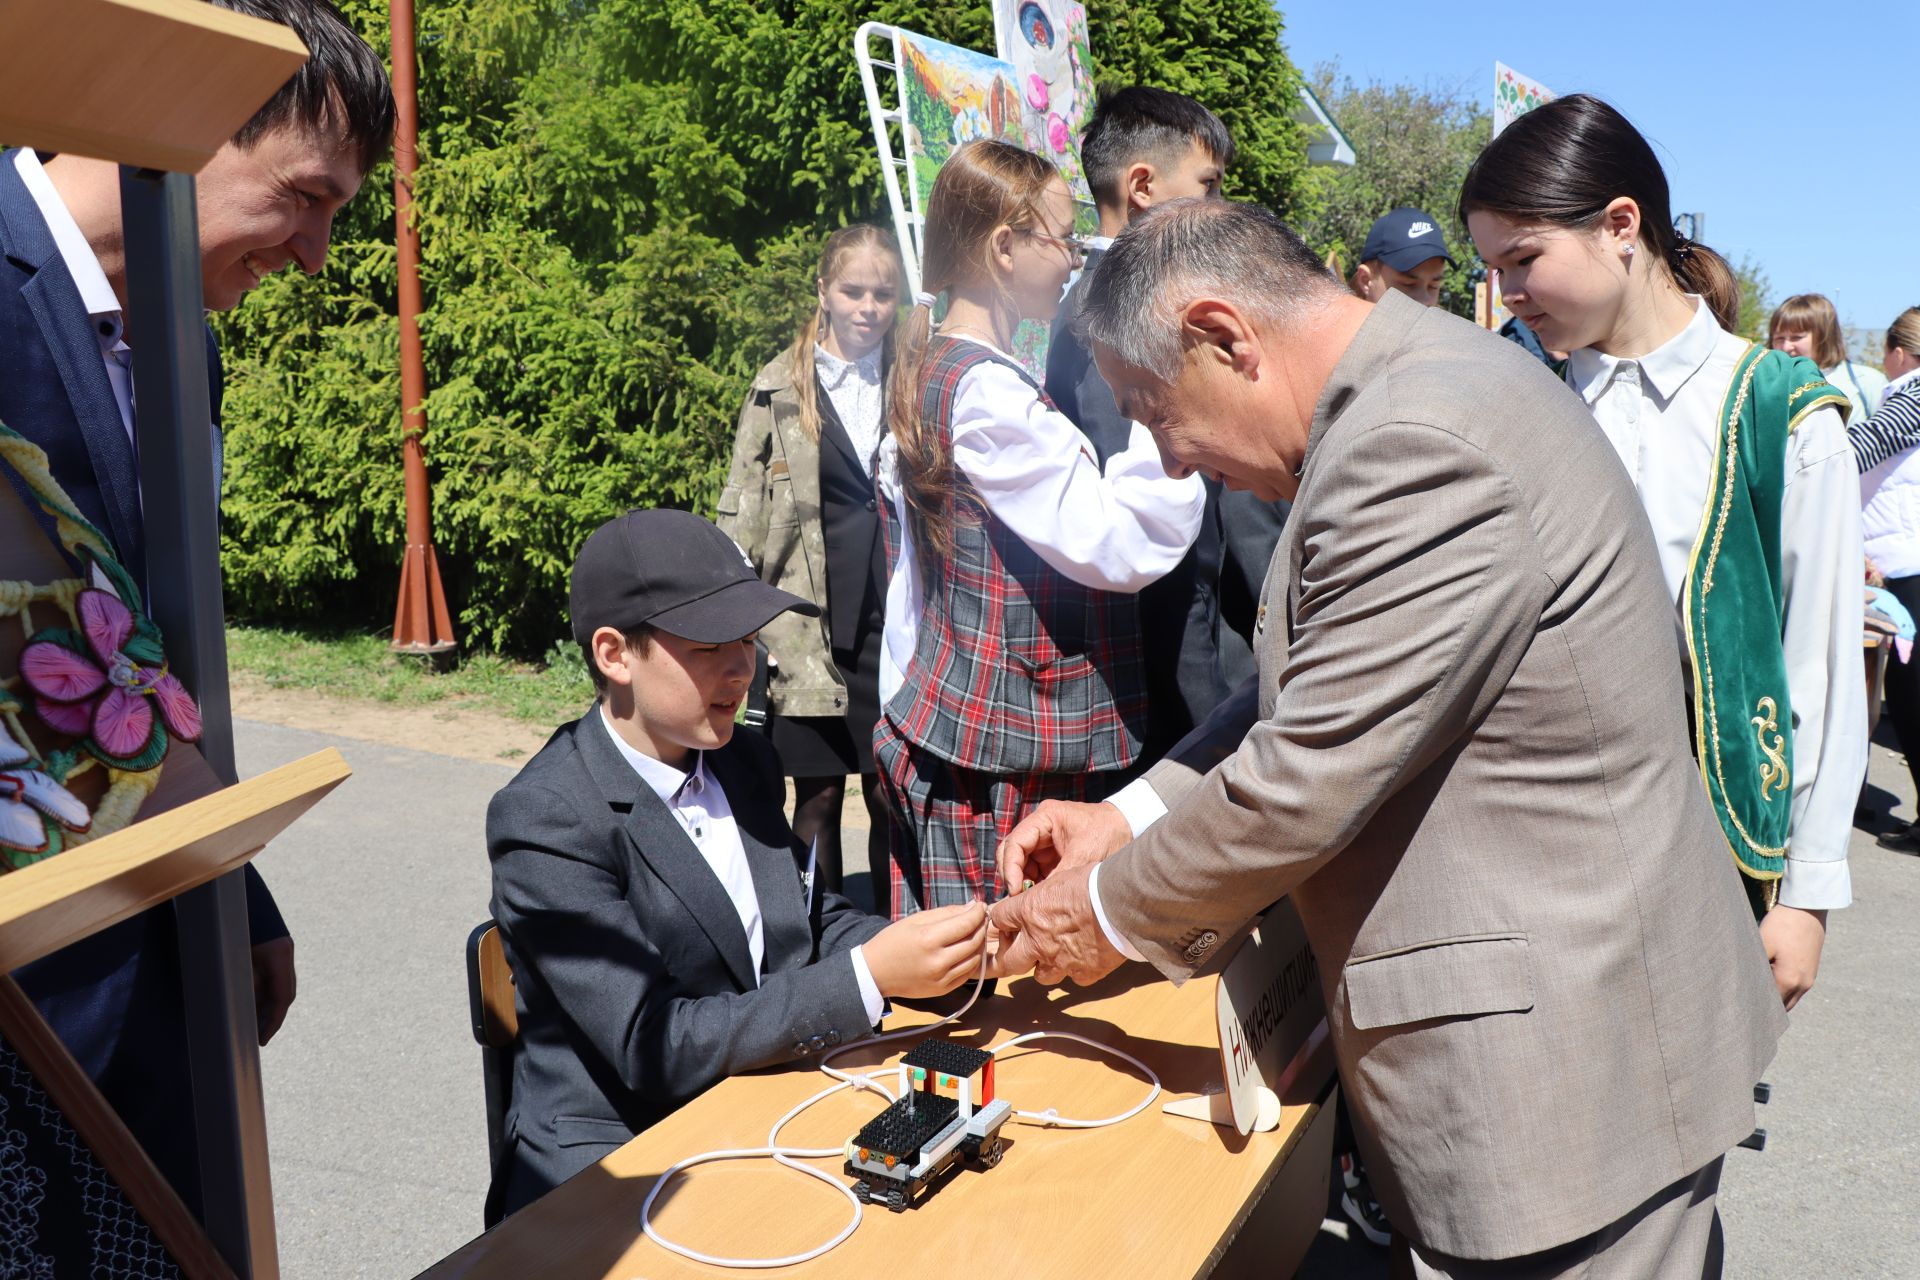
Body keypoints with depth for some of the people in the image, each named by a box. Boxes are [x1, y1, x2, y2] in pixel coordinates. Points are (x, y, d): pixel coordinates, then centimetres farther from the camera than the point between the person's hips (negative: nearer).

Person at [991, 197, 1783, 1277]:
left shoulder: (1417, 446, -26)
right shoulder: (1429, 381, 7)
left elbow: (1305, 783, -23)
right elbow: (1316, 689, 12)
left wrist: (1110, 912, -8)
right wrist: (1130, 816, 6)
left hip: (1564, 1060, -9)